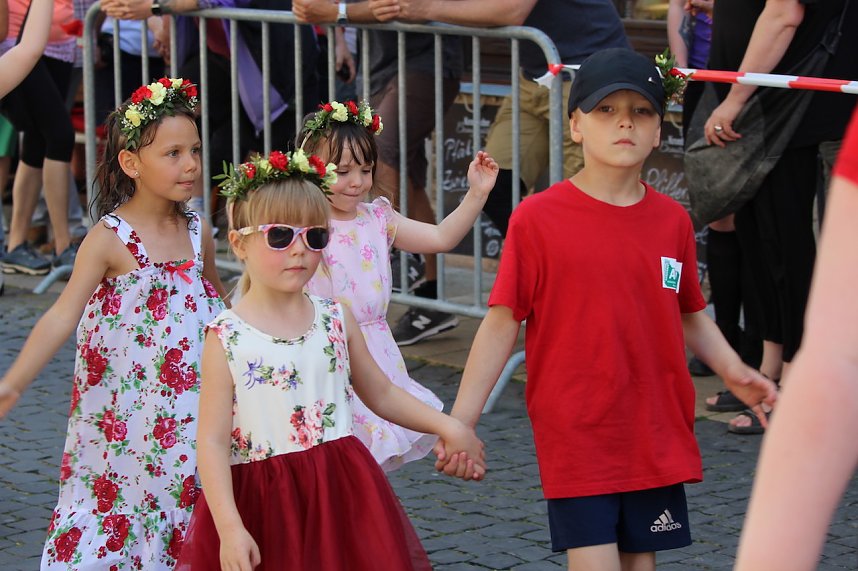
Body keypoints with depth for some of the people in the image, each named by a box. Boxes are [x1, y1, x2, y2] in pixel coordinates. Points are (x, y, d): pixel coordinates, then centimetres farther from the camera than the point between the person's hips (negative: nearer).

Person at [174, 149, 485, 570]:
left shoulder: (336, 320, 5)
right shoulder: (226, 338, -7)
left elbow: (382, 395, 18)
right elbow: (212, 442, -10)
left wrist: (448, 426, 8)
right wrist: (230, 529, -19)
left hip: (341, 499, 4)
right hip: (264, 505, -3)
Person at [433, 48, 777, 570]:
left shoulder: (672, 220, 4)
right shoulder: (539, 218, -7)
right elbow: (503, 322, -5)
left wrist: (734, 372, -2)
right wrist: (461, 420, -7)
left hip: (657, 439, 4)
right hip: (575, 439, -4)